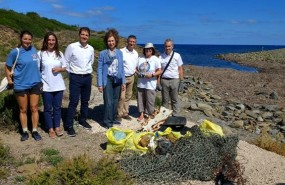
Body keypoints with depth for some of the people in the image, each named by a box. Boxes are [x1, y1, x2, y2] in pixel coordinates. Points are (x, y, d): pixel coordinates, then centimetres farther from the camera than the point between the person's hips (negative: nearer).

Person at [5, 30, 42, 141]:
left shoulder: (34, 50, 1)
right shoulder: (15, 52, -8)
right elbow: (7, 67, 1)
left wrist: (40, 79, 15)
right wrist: (9, 80, -5)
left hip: (35, 84, 2)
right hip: (21, 85, -2)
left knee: (34, 108, 6)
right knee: (23, 110, 9)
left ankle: (35, 131, 16)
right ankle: (25, 132, 20)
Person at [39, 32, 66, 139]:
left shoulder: (59, 54, 4)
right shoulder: (40, 54, -5)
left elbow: (64, 67, 10)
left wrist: (59, 69, -11)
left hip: (58, 85, 3)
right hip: (46, 86, -2)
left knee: (57, 107, 11)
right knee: (48, 108, 7)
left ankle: (57, 127, 23)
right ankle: (50, 129, 19)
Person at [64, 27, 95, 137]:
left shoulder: (91, 49, 4)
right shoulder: (71, 47, -9)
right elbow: (66, 62, -1)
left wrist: (88, 71, 13)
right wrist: (71, 72, 2)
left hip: (87, 77, 5)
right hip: (75, 77, -5)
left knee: (85, 101, 14)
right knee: (73, 102, -6)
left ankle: (83, 120, 31)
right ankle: (69, 125, 4)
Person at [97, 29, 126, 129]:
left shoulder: (120, 53, 6)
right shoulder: (103, 53, -4)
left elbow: (121, 68, 9)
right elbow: (99, 69, -5)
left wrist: (123, 82, 6)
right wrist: (100, 84, -10)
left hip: (117, 80, 4)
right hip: (107, 79, -4)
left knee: (115, 101, 12)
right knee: (108, 102, -6)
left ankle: (113, 119, 26)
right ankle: (107, 122, 7)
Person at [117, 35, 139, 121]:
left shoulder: (136, 53, 8)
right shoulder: (121, 52, -14)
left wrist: (134, 71, 4)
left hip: (131, 77, 7)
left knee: (128, 96, 13)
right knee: (121, 97, -7)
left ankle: (125, 113, 24)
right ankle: (119, 114, 7)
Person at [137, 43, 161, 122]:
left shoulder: (155, 59, -3)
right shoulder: (140, 58, 9)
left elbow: (159, 71, -6)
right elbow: (136, 69, 14)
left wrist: (152, 75, -20)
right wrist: (138, 73, -7)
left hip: (150, 84, -4)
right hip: (141, 83, 4)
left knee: (150, 100, 1)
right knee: (141, 100, 9)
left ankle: (150, 114, 15)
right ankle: (142, 114, 19)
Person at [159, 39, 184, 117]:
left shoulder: (177, 56, 2)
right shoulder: (161, 57, 4)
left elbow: (180, 69, 3)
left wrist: (181, 81, -2)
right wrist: (158, 81, -1)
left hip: (174, 80, -1)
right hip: (164, 80, 1)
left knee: (175, 100, 7)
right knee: (165, 100, 8)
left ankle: (175, 115, 15)